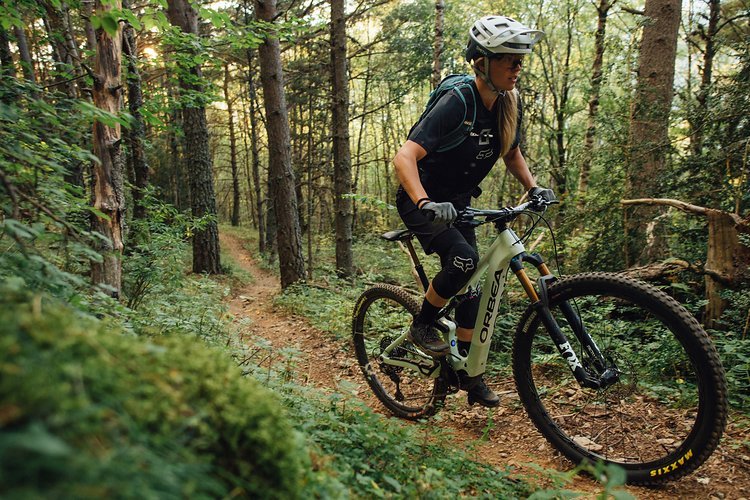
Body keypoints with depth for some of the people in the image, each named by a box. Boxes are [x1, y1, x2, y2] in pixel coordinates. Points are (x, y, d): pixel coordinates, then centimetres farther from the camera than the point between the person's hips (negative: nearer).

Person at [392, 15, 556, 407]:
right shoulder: (456, 103, -26)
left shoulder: (509, 104, -4)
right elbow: (405, 157, -36)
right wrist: (425, 204, -51)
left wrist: (533, 188, -4)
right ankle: (422, 326, -3)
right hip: (422, 203, -7)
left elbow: (511, 154, 13)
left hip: (457, 204, 7)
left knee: (471, 286, 5)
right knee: (463, 260, -30)